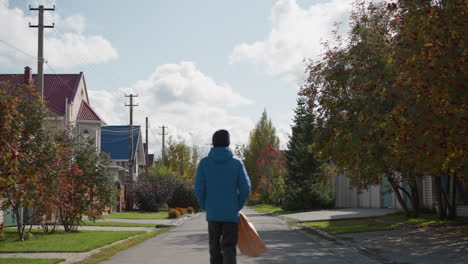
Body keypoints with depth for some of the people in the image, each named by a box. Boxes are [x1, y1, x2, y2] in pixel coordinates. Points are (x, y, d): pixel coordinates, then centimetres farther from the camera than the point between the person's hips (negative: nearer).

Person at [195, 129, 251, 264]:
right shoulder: (237, 163, -3)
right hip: (231, 214, -1)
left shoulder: (204, 163, -2)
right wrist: (238, 206, 8)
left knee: (215, 248, 15)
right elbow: (245, 188, -6)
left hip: (212, 213, 1)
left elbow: (199, 189, -5)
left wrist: (205, 207, 9)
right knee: (229, 248, 0)